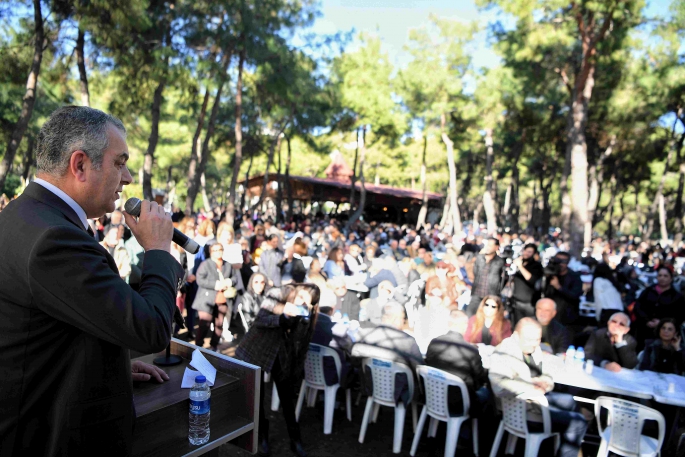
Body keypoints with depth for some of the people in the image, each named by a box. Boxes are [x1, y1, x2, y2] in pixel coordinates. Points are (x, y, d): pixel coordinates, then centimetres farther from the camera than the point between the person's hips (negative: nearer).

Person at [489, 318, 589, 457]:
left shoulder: (534, 349, 4)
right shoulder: (504, 353, -23)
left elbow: (546, 376, 16)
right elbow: (500, 386, -38)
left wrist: (545, 382, -8)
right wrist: (532, 387, -27)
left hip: (536, 398, 9)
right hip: (522, 411, -9)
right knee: (578, 423, -6)